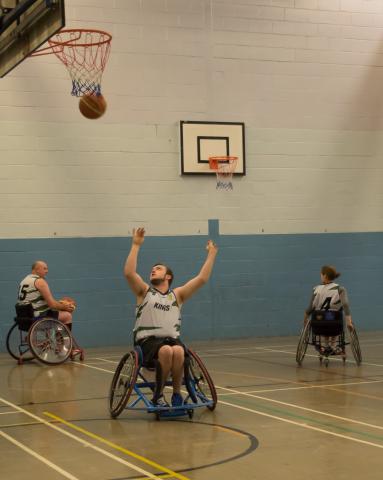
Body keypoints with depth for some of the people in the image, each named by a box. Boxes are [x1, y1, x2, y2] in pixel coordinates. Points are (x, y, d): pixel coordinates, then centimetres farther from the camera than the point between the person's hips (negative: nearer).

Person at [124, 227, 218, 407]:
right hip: (148, 341, -2)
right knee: (166, 351, -36)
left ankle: (177, 393, -16)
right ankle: (158, 396, -18)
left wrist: (211, 254, 8)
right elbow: (129, 273, -6)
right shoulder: (145, 291, 12)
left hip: (172, 339, 2)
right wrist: (136, 245, -7)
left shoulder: (177, 294, 16)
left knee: (178, 351, -35)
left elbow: (202, 279, 8)